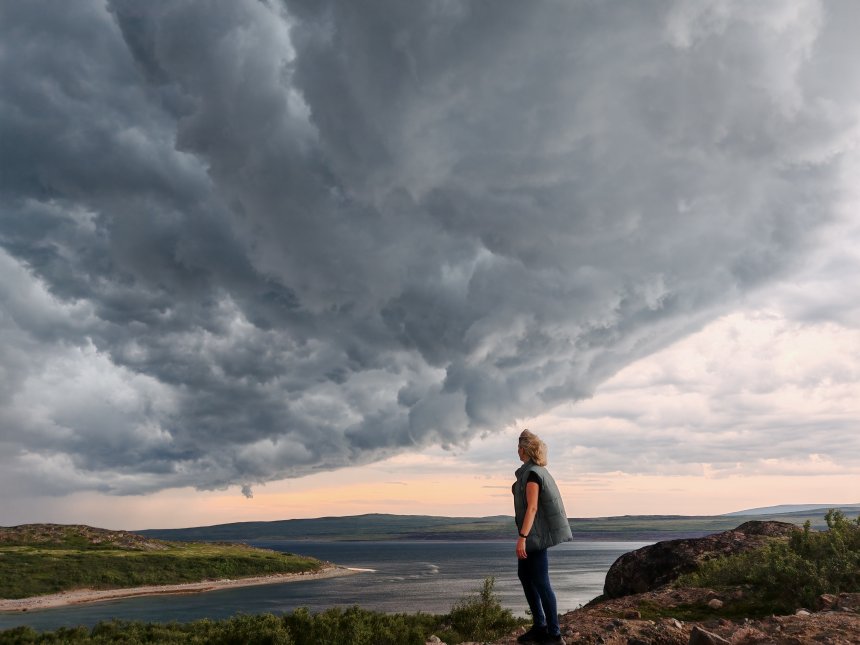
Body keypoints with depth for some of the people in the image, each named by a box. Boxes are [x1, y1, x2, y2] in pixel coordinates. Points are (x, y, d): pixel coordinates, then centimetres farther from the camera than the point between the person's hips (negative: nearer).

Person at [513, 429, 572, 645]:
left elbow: (532, 507, -24)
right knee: (524, 575, 15)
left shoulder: (532, 473, -18)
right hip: (534, 533, 10)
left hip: (537, 534, -10)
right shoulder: (536, 470, 10)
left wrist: (522, 537, -27)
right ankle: (539, 626, 21)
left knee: (541, 582, -3)